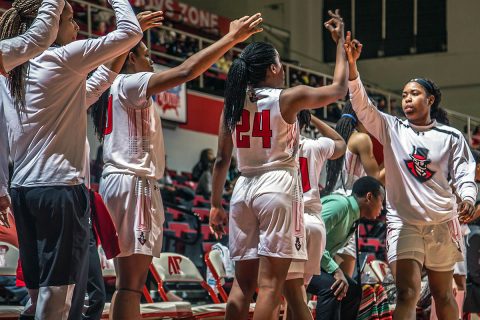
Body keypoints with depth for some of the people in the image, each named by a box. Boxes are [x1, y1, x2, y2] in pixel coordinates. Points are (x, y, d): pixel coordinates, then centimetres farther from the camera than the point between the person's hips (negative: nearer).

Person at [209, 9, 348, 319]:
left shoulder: (234, 103, 8)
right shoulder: (287, 98, -5)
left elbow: (222, 160, 9)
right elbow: (339, 89, 7)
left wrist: (216, 204, 16)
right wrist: (340, 41, 16)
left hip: (245, 189, 5)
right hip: (278, 187, -5)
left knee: (243, 283, 10)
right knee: (271, 283, -6)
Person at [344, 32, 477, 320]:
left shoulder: (451, 137, 4)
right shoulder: (392, 130, 4)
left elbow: (463, 174, 3)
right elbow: (362, 104, -7)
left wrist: (468, 199, -20)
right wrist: (351, 64, -21)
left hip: (442, 224, 1)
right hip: (404, 223, -1)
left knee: (443, 294, 14)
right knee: (407, 294, -15)